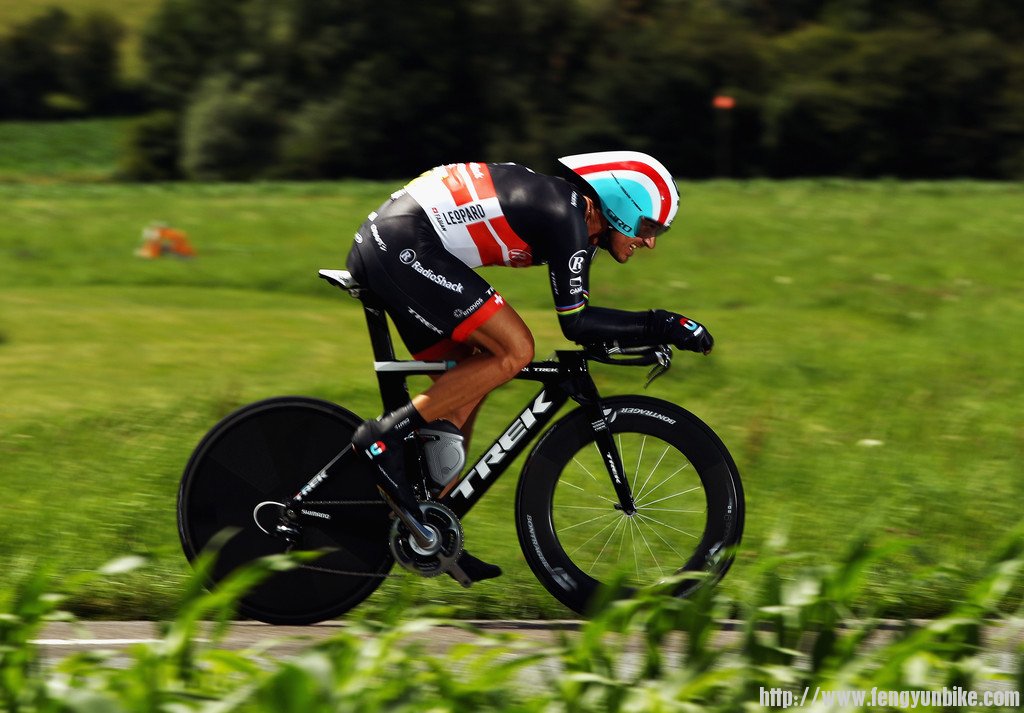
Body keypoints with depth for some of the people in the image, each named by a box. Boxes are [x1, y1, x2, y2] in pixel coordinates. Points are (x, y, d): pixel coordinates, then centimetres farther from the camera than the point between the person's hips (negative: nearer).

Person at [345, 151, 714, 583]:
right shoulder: (565, 217, -12)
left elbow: (577, 315, 28)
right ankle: (385, 437, -13)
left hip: (380, 246, 11)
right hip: (402, 245, -11)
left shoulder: (568, 209, 17)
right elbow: (576, 323, -14)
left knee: (467, 386, 13)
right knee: (514, 350, -13)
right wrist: (663, 326, -10)